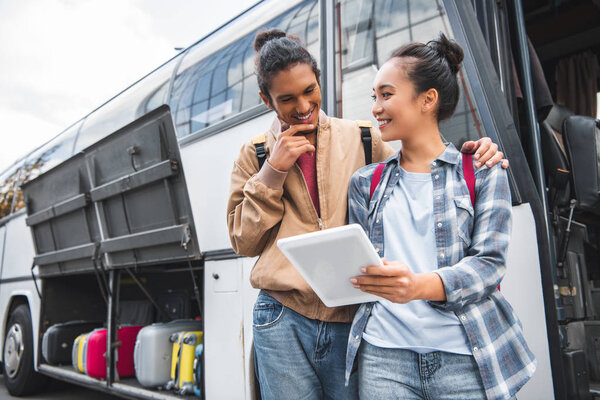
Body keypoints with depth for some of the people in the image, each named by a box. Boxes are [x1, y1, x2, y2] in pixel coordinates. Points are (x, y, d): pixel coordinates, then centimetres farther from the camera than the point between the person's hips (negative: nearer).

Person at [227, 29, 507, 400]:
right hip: (284, 320, 0)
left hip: (352, 317, 1)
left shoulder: (362, 139, 7)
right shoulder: (256, 153, 8)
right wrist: (273, 171, -6)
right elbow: (243, 240, 4)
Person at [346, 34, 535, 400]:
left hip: (465, 357, -1)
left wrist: (420, 285, -24)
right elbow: (359, 263, 13)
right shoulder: (366, 181, 13)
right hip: (383, 353, 2)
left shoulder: (483, 173, 4)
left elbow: (489, 262, -7)